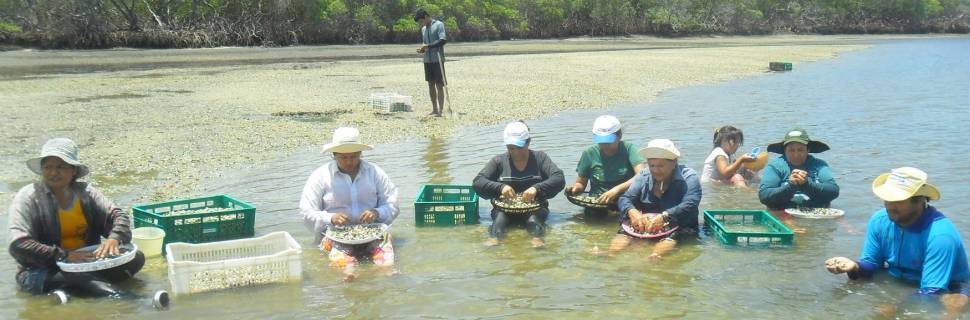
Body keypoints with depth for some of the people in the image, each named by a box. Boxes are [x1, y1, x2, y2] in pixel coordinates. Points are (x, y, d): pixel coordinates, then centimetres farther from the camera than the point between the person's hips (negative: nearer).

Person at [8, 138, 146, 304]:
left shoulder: (86, 192, 6)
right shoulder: (28, 197, -6)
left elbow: (118, 215, 0)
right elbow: (19, 245, -16)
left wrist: (114, 238, -24)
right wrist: (64, 256, -26)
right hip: (45, 270, -5)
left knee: (136, 257, -16)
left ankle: (66, 289, -24)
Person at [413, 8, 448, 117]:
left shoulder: (439, 25, -7)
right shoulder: (423, 29, 16)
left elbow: (443, 40, -17)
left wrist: (428, 46, -18)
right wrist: (422, 49, 1)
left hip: (437, 60, -7)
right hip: (427, 60, 7)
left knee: (439, 85, -4)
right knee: (431, 84, 9)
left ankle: (440, 110, -2)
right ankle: (434, 109, 16)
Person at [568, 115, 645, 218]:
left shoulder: (628, 149, -1)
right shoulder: (589, 153, 4)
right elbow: (581, 183, 13)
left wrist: (617, 189, -26)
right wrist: (575, 189, -12)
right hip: (598, 203, 2)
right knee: (593, 213, -27)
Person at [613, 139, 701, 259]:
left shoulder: (688, 177, -5)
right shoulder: (643, 177, 9)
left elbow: (689, 205, -21)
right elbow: (625, 199, 0)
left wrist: (663, 217, -36)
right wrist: (632, 212, -25)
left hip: (679, 227, -3)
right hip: (644, 226, 4)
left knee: (672, 236, -35)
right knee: (624, 230, -23)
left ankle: (655, 257, -58)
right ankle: (611, 254, -45)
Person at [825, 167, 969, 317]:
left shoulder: (941, 235, -32)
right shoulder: (879, 220, -13)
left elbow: (931, 292, -33)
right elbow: (871, 263, -2)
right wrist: (855, 266, -26)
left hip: (946, 291, -5)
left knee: (956, 305, -35)